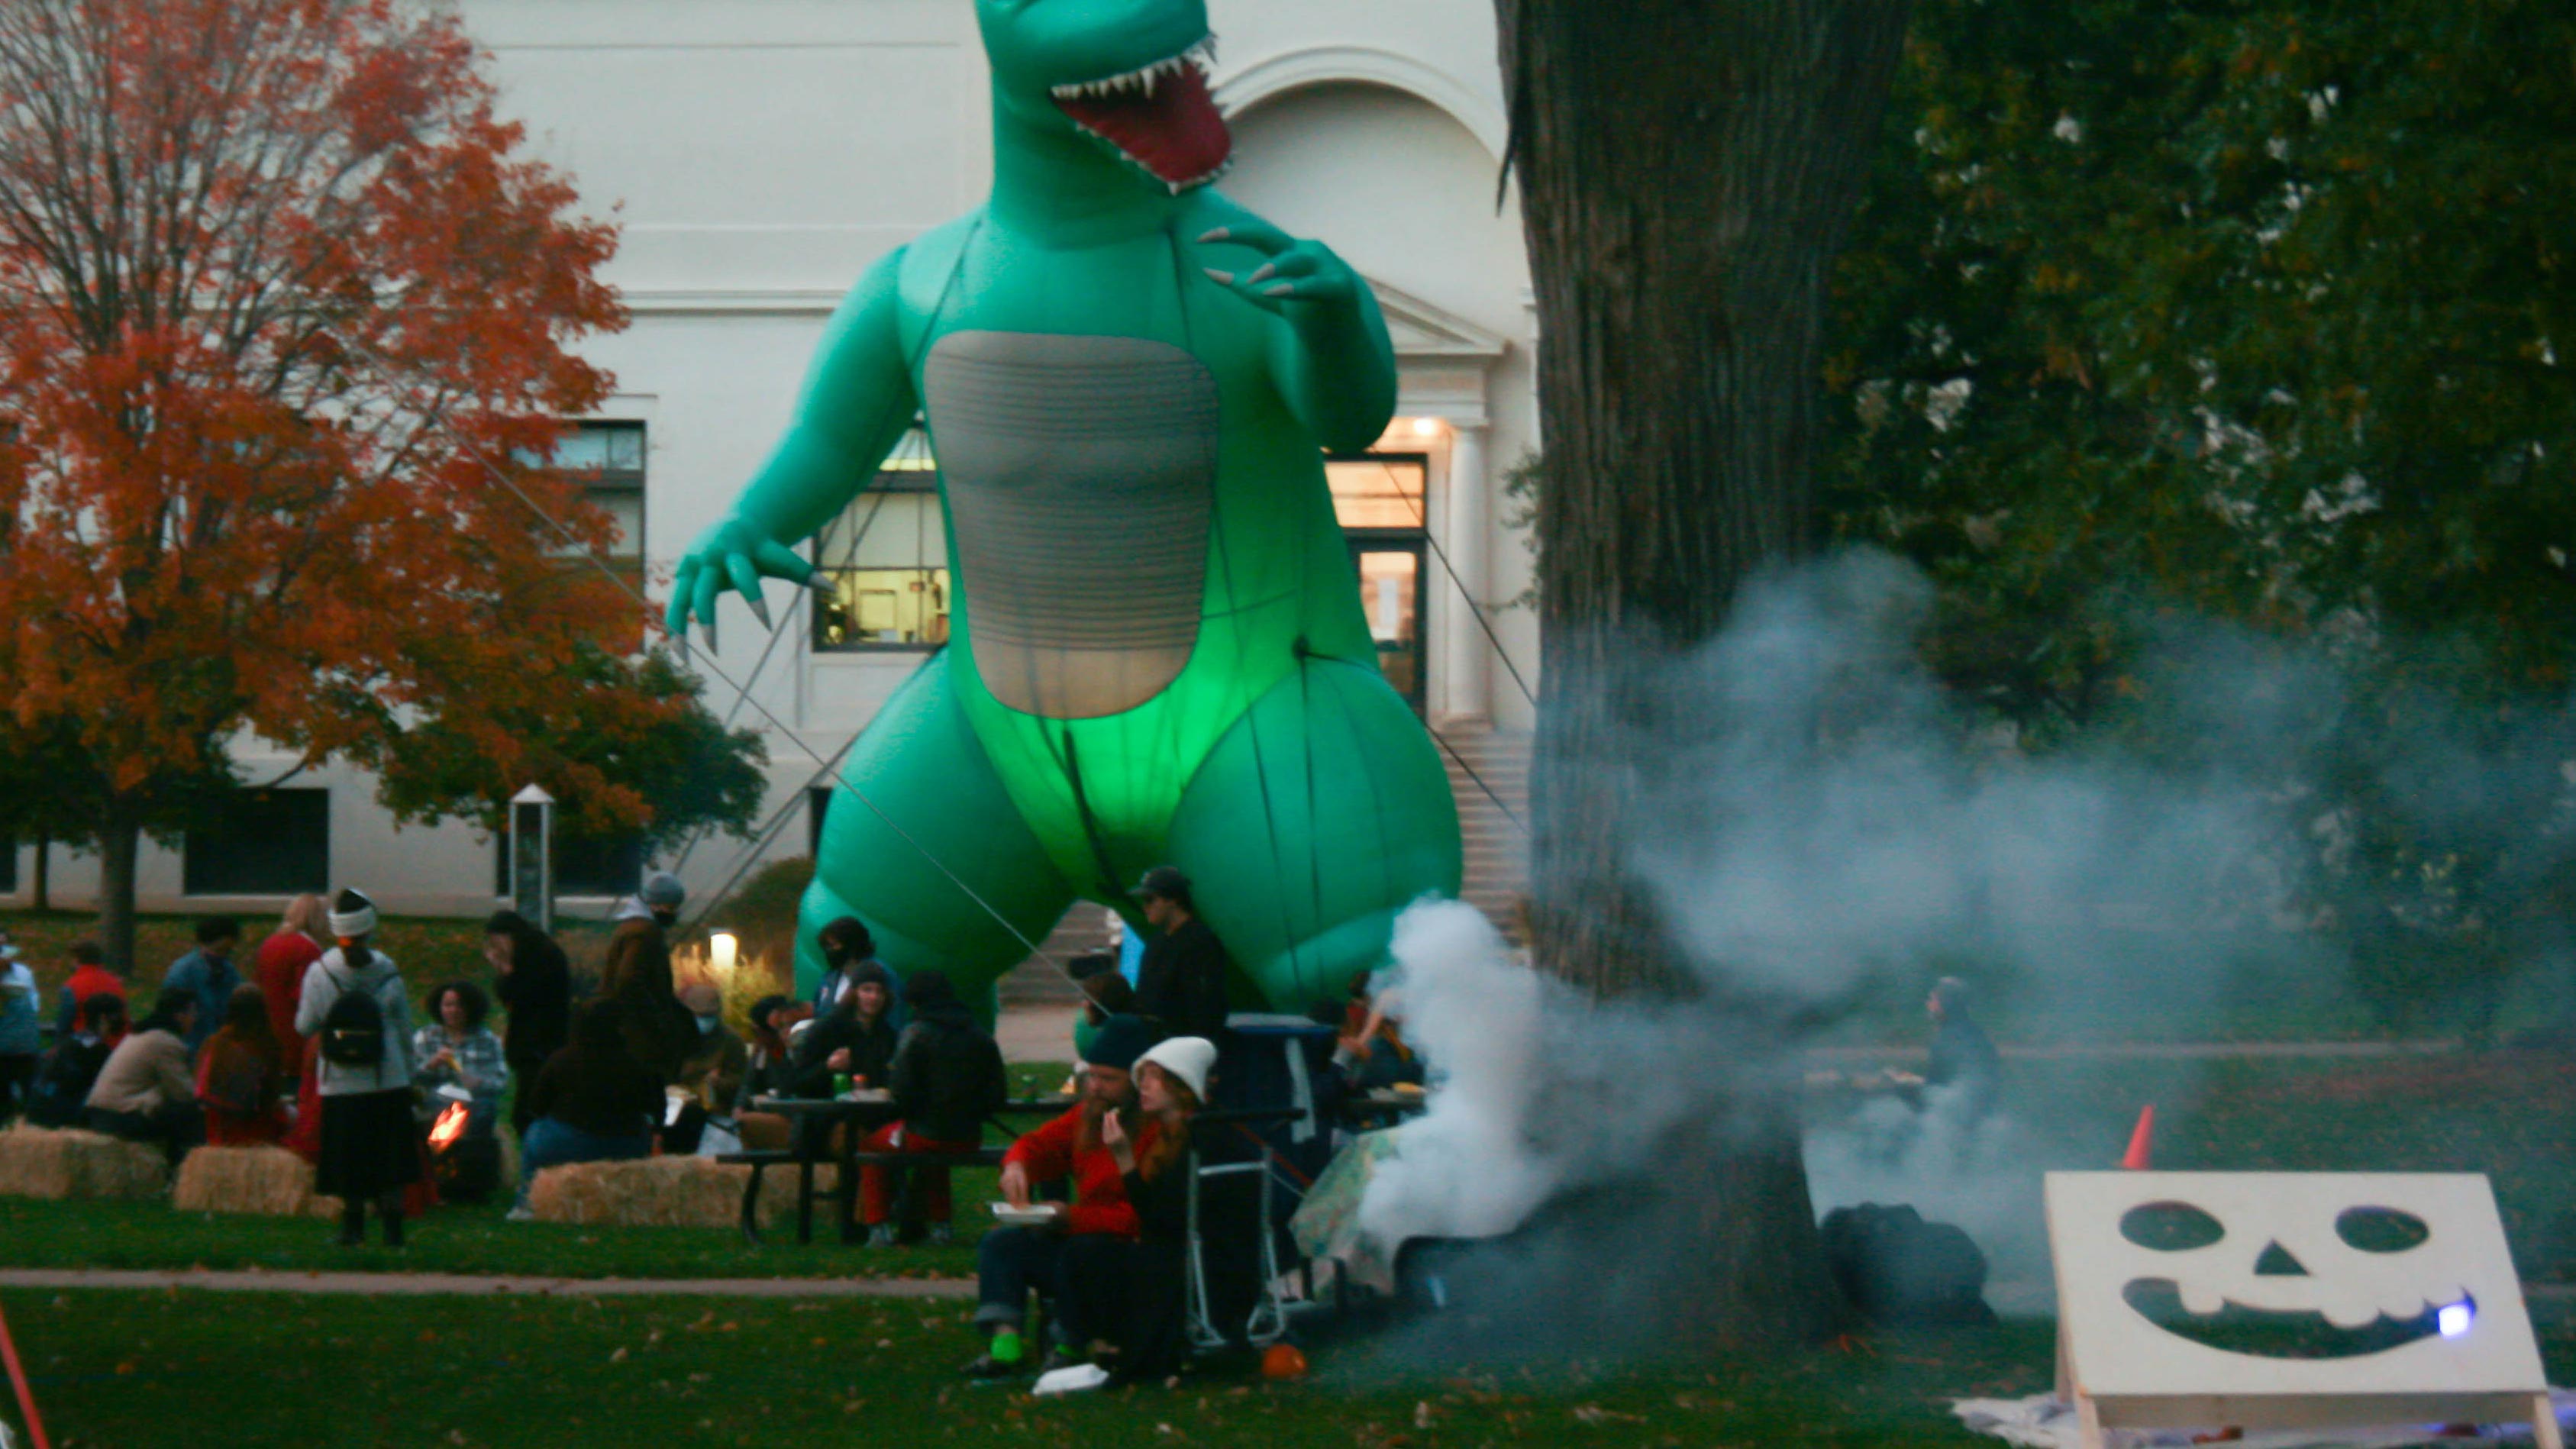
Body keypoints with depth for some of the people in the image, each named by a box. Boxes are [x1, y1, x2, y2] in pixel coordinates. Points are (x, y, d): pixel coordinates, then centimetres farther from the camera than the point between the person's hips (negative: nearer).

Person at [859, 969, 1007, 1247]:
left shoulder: (916, 1034, -12)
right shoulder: (981, 1037, 1)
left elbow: (902, 1092, -16)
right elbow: (998, 1096, 1)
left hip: (925, 1138, -5)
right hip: (969, 1140, 5)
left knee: (871, 1144, 24)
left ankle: (879, 1228, 19)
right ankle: (940, 1225, 38)